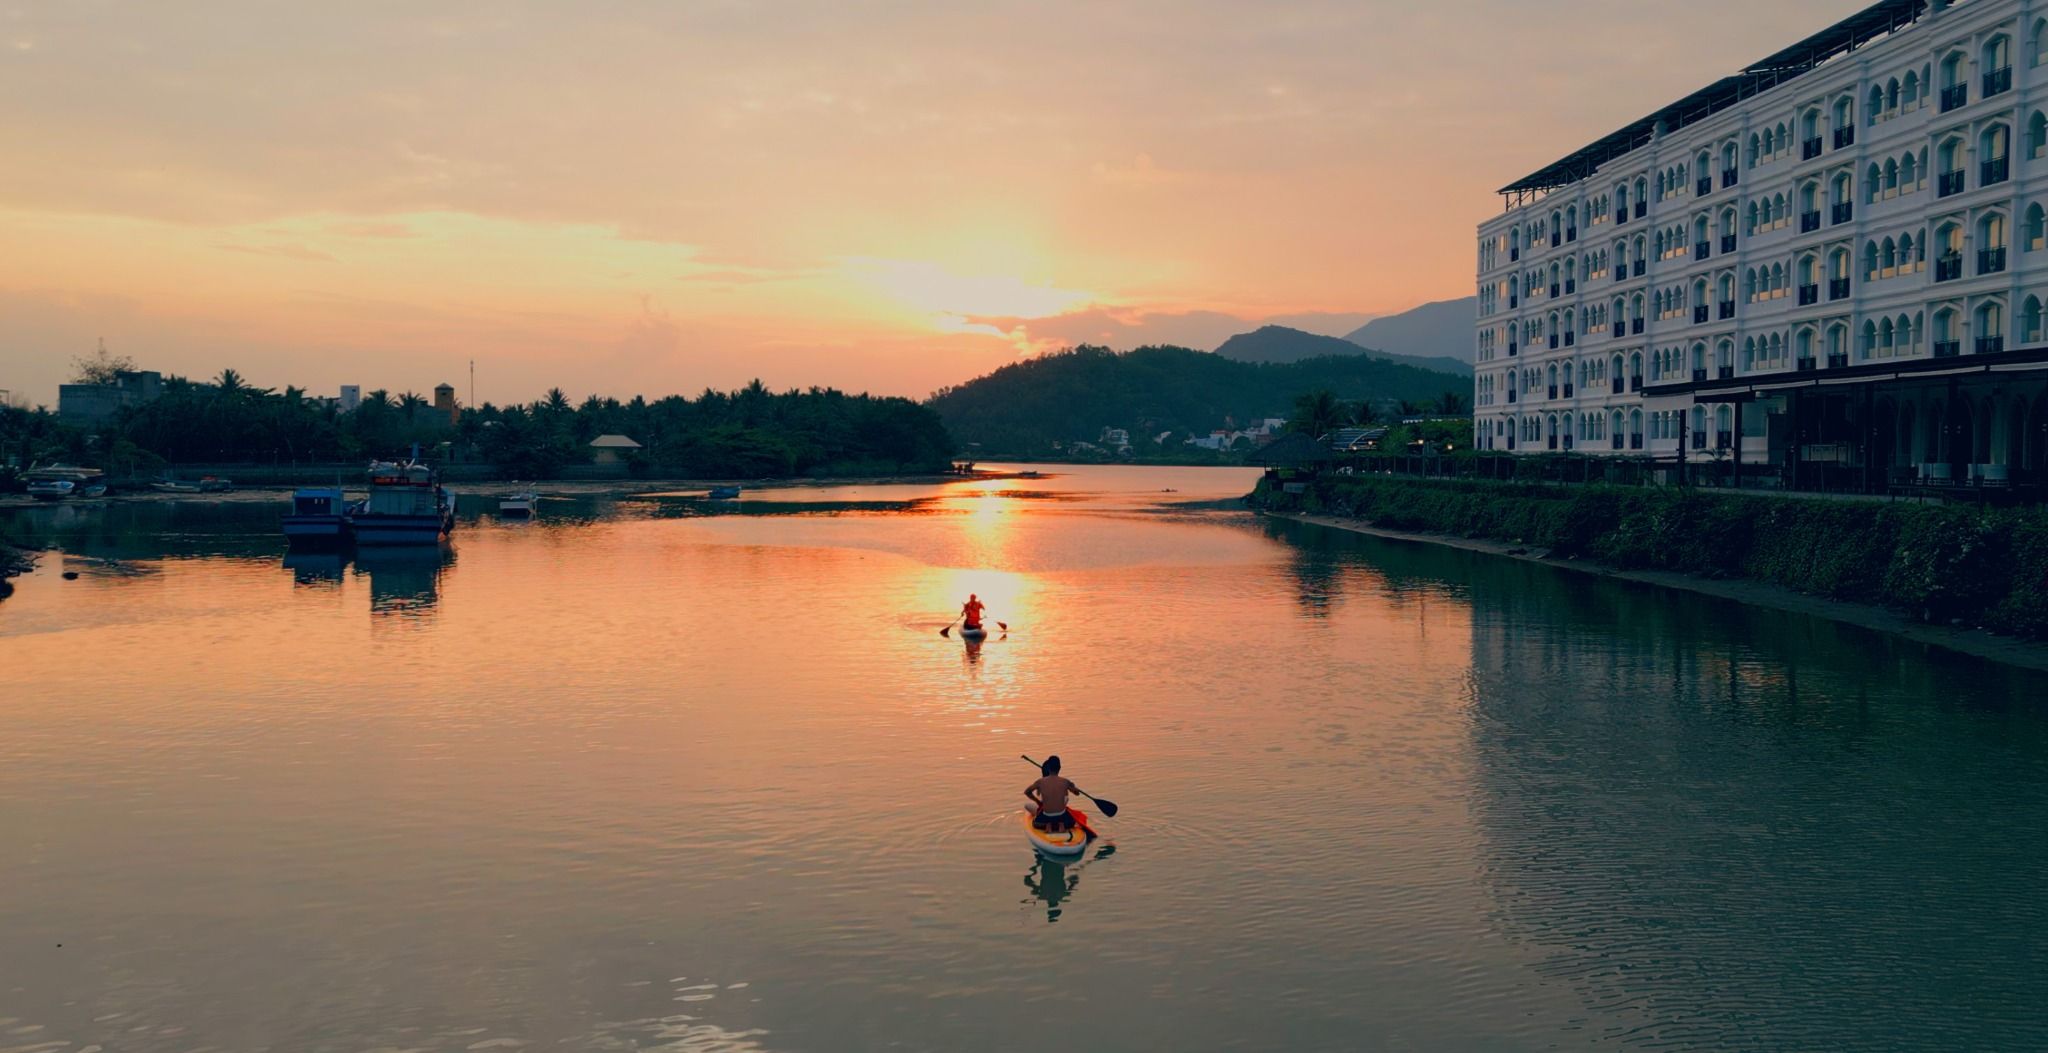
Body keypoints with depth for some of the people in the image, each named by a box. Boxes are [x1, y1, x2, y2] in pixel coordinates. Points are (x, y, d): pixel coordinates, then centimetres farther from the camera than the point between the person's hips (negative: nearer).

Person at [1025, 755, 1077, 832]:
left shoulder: (1040, 782, -11)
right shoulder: (1065, 782, -12)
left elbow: (1026, 792, 5)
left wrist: (1038, 802, 18)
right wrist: (1072, 786, 27)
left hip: (1046, 816, 0)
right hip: (1061, 816, 0)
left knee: (1035, 823, 33)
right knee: (1071, 823, 34)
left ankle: (1046, 825, 2)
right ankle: (1062, 825, 2)